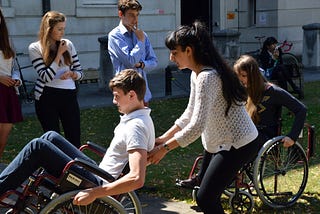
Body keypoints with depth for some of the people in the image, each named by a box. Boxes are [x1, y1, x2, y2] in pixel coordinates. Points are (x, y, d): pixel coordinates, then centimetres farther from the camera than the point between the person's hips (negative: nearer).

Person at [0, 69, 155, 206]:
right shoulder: (145, 118, 7)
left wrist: (93, 193, -31)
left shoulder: (135, 127, -23)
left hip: (99, 184, -10)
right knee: (51, 137, 14)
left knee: (37, 146, -11)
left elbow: (137, 179, -34)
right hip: (99, 173, 10)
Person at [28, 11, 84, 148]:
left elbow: (80, 72, 11)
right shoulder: (35, 48, -4)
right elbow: (46, 77, -13)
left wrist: (71, 73, -12)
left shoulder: (68, 44, 5)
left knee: (74, 138, 3)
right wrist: (59, 54, -12)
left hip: (69, 95, 3)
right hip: (47, 97, -3)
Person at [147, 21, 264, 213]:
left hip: (238, 145, -10)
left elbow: (197, 126, -30)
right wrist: (164, 137, 9)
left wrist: (164, 148, -23)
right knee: (210, 197, 14)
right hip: (228, 142, 10)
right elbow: (190, 113, 16)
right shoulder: (197, 74, 8)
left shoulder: (207, 77, -25)